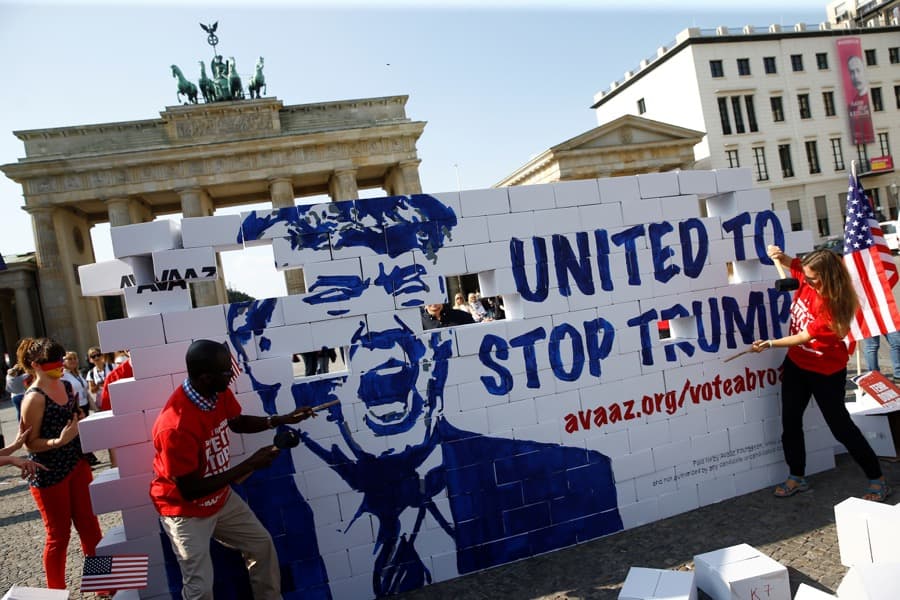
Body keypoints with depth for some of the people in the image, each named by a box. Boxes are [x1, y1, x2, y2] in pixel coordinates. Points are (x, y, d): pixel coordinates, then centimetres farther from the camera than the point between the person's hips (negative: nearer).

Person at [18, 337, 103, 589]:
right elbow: (30, 443, -17)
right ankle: (57, 591, 28)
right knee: (59, 535, 8)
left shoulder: (66, 386, 3)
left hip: (77, 464, 7)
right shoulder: (34, 398, -20)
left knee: (89, 524, 16)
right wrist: (59, 441, -31)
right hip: (49, 475, -7)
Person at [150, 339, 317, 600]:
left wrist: (283, 419, -3)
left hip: (221, 498, 8)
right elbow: (190, 490, -29)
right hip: (185, 510, -7)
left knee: (261, 544, 16)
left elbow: (236, 422, 10)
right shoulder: (175, 426, -36)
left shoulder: (220, 393, -13)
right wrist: (250, 465, -29)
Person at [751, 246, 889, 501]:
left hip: (825, 371, -6)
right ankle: (797, 477, 27)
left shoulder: (833, 304, -27)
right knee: (790, 421, 11)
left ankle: (878, 480, 24)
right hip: (796, 364, 7)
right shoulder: (808, 278, -10)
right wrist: (779, 255, -12)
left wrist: (770, 344, -34)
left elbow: (805, 336, -28)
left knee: (841, 426, 3)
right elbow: (790, 263, 9)